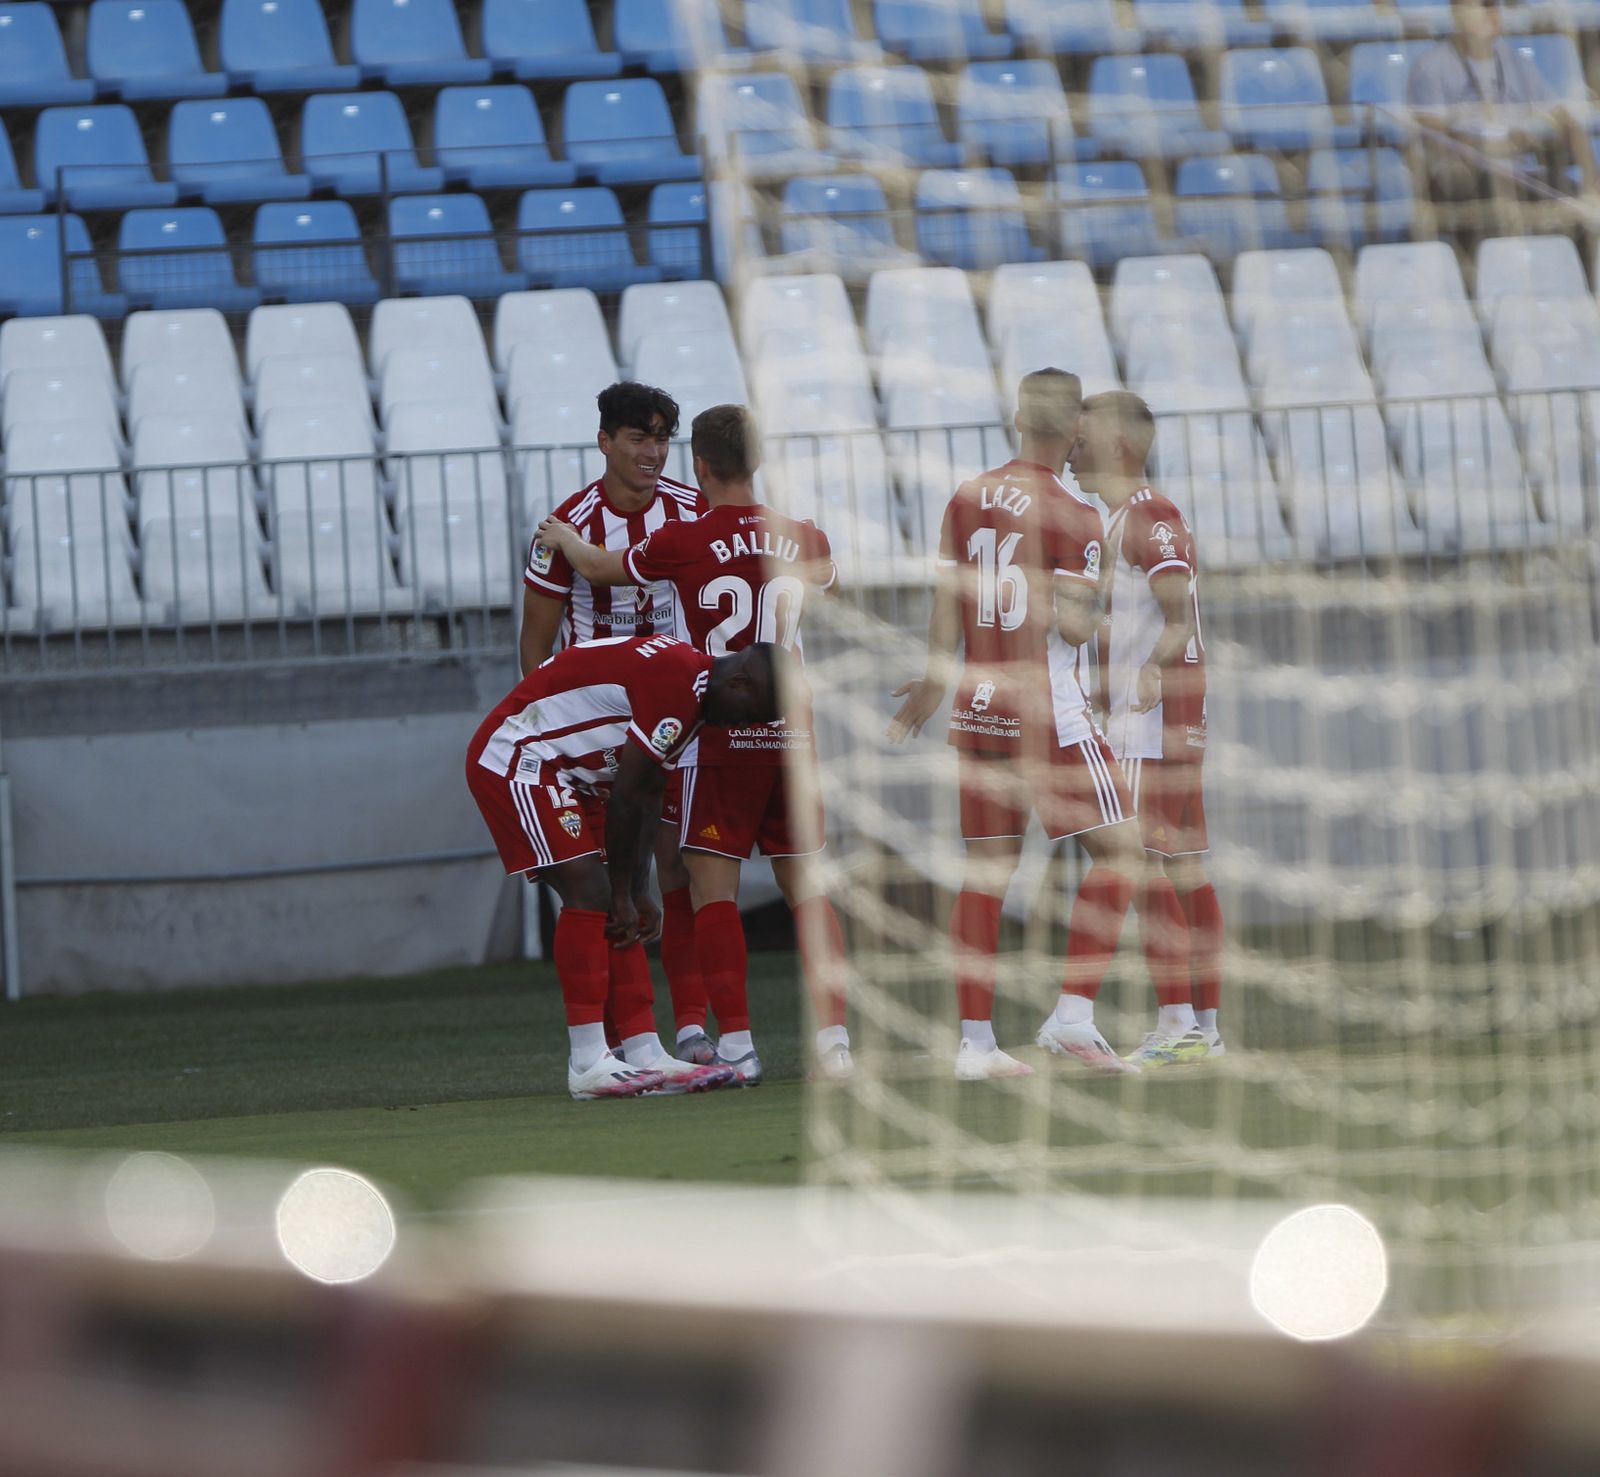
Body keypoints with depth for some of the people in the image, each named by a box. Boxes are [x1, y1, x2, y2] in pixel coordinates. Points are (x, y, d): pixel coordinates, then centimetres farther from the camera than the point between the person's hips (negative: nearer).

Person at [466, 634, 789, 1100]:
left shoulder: (693, 693, 8)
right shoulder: (676, 686, -25)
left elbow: (647, 799, 12)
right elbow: (626, 797, -20)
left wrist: (638, 895, 8)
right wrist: (626, 893, -9)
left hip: (565, 773, 11)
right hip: (515, 759, -11)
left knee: (615, 910, 5)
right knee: (590, 894, -16)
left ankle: (646, 1056, 5)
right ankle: (588, 1065, -16)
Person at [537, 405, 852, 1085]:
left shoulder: (682, 543, -9)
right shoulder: (803, 539, 3)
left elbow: (600, 569, 11)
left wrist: (565, 539, 33)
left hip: (721, 739, -4)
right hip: (793, 734, 4)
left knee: (712, 886, 1)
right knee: (806, 886, 8)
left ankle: (736, 1044, -6)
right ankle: (833, 1037, 1)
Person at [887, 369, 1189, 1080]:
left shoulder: (966, 499, 6)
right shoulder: (1074, 513, -11)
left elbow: (946, 603, 11)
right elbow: (1074, 625, -16)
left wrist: (935, 683, 23)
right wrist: (1094, 613, 5)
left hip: (978, 709, 6)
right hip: (1051, 714, -6)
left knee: (986, 870, 7)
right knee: (1119, 850, 2)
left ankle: (975, 1042, 5)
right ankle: (1073, 1014, -8)